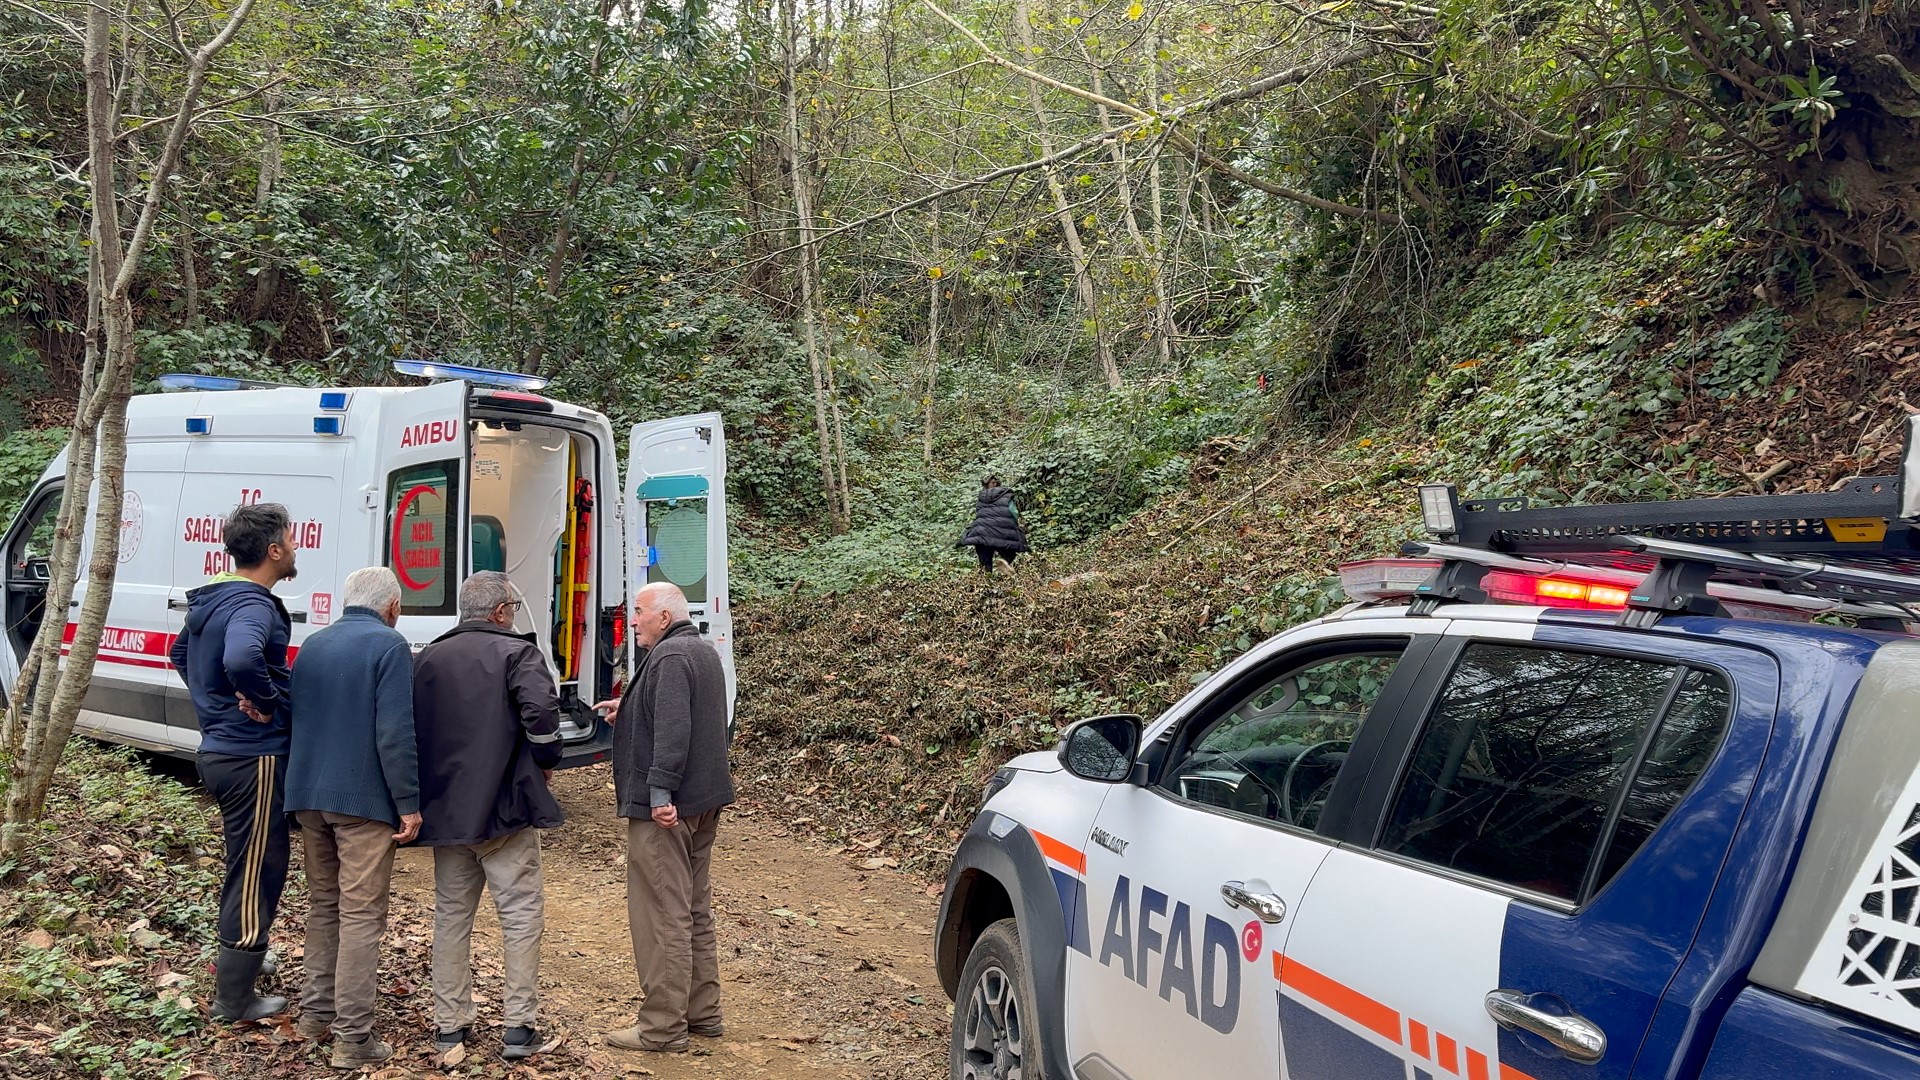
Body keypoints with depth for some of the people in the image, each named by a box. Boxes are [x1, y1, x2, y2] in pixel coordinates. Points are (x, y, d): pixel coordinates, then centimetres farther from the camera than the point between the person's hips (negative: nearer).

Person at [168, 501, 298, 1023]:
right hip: (254, 757, -10)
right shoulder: (253, 606, -21)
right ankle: (234, 999, 10)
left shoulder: (212, 600, 10)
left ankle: (236, 961, 41)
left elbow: (181, 652, 28)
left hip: (220, 749, 10)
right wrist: (268, 701, -26)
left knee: (247, 865, 25)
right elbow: (241, 660, -42)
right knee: (257, 873, 1)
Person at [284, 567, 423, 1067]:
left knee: (323, 904, 19)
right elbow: (395, 732, -16)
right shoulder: (389, 645, -10)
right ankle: (352, 1036, -3)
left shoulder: (313, 645, 12)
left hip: (308, 796, 7)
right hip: (363, 799, -7)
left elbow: (295, 718, 18)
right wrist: (409, 803, -13)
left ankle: (316, 1010, 26)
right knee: (361, 914, -3)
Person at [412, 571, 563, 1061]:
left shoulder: (428, 657, 9)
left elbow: (409, 725, 11)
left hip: (445, 808, 5)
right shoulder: (517, 652, -8)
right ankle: (519, 1028, 2)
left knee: (451, 915, 14)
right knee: (521, 915, 2)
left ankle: (449, 1024, 18)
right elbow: (541, 710, -23)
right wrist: (546, 758, -5)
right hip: (505, 805, -5)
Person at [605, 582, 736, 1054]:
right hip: (703, 801, 11)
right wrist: (628, 710, 31)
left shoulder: (670, 656, -15)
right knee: (695, 911, 17)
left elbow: (672, 729, -26)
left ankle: (663, 1026, 1)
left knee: (662, 916, -5)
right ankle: (703, 1011, 24)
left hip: (665, 807, -11)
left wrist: (660, 790, -29)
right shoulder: (704, 652, 17)